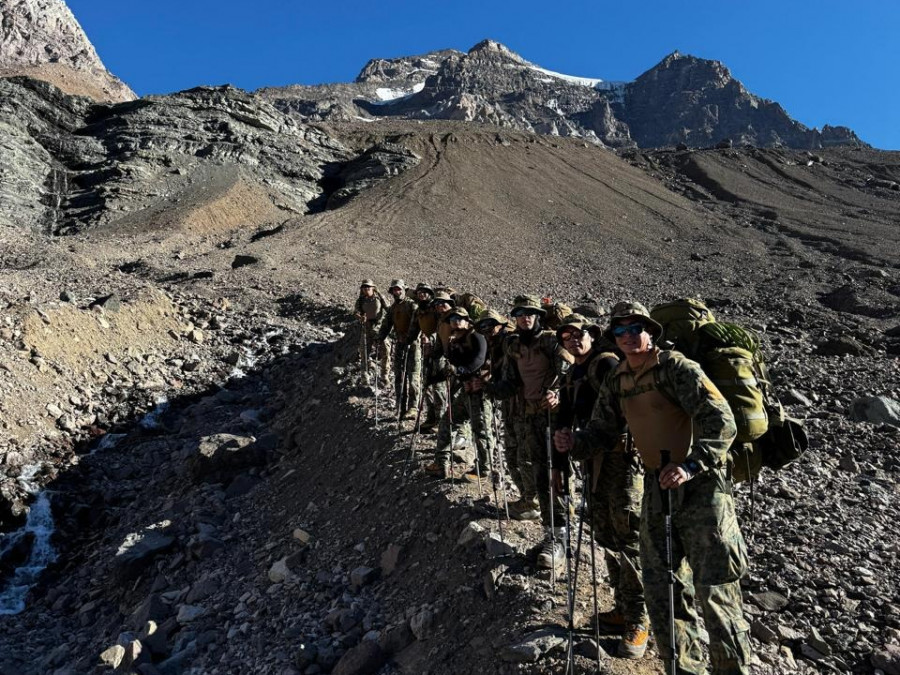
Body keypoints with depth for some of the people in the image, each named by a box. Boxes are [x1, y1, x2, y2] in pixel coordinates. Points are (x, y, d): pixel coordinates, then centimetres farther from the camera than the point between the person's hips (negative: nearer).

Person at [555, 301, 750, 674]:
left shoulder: (676, 368, -15)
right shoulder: (616, 382, 6)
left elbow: (721, 421, -23)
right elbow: (603, 432, 11)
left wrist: (690, 465, -34)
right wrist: (576, 443, -10)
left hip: (700, 486, -6)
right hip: (657, 489, 7)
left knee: (714, 589, -1)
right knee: (661, 587, 13)